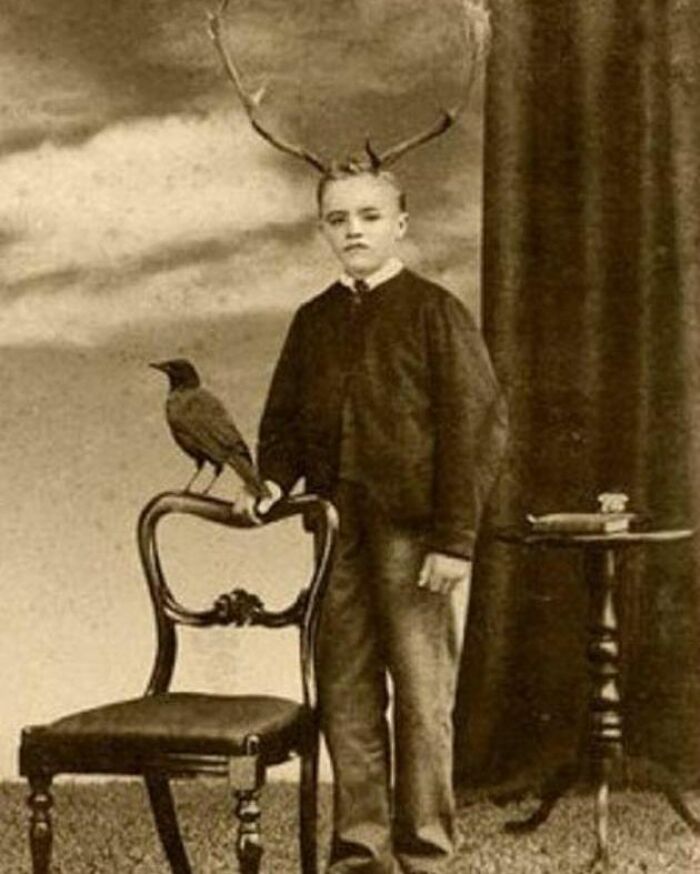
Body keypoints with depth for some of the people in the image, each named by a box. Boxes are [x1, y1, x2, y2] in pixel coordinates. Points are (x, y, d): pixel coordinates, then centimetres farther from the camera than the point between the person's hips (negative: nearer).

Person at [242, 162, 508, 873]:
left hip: (417, 534, -5)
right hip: (338, 535, 5)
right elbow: (283, 419, 20)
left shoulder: (436, 312, -2)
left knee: (422, 698, 0)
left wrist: (455, 539, -12)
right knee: (344, 695, 7)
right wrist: (272, 482, -2)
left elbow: (479, 424, -7)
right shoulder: (313, 321, 14)